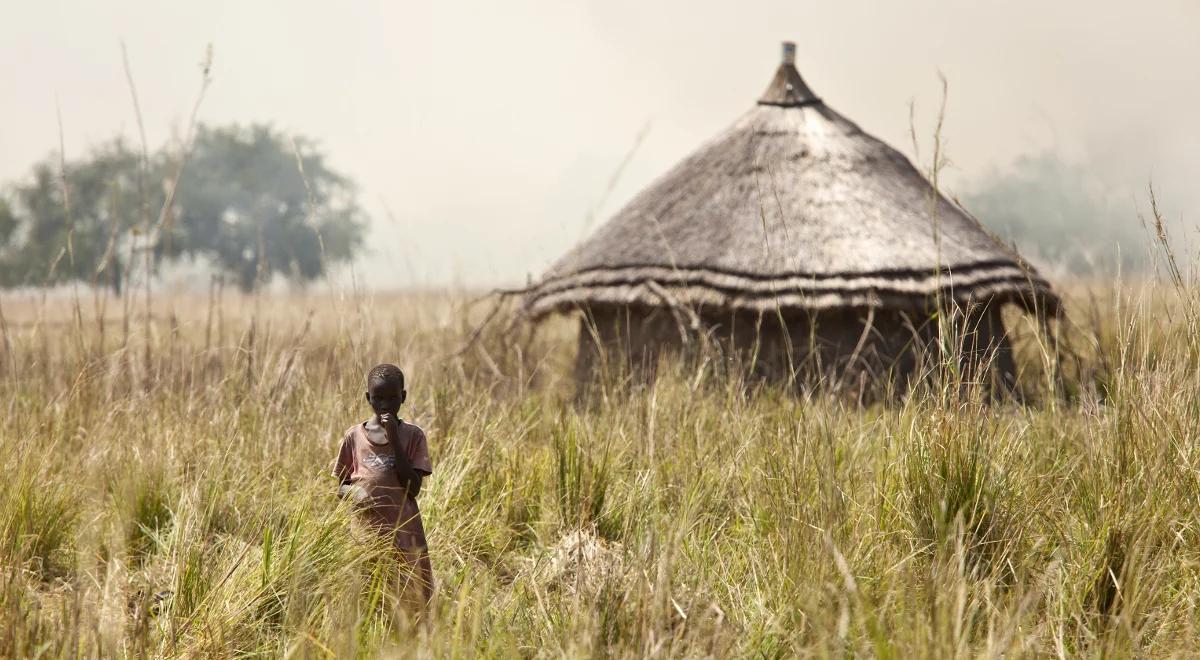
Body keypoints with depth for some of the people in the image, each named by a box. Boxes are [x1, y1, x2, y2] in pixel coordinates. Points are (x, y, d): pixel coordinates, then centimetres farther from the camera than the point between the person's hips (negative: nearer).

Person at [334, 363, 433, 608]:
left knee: (410, 605, 0)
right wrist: (354, 491, -14)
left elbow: (413, 488, -9)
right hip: (365, 536, 1)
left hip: (404, 535, -1)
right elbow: (340, 489, 10)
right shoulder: (354, 436, 4)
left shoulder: (412, 435, 1)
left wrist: (394, 438, -12)